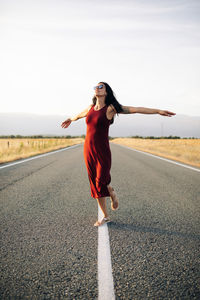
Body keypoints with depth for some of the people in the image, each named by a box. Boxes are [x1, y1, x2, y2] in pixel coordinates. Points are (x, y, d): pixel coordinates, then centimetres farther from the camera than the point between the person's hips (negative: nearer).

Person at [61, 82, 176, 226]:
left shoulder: (111, 108, -5)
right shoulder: (91, 107, 10)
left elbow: (135, 109, -10)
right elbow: (80, 114, 32)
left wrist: (159, 111, -13)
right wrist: (71, 119, 52)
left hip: (102, 151, -5)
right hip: (88, 150, 5)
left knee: (102, 182, -13)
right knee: (95, 184, 8)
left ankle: (113, 193, 26)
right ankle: (105, 216, 23)